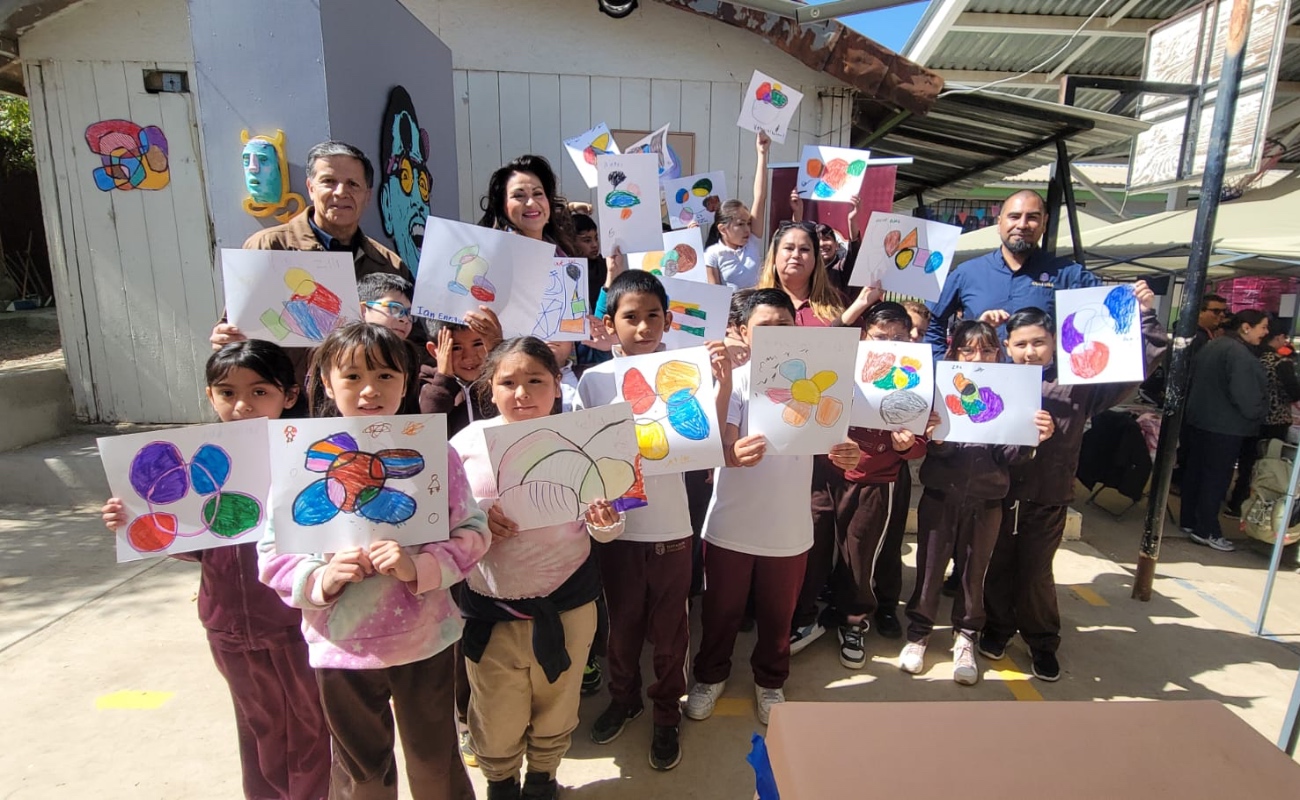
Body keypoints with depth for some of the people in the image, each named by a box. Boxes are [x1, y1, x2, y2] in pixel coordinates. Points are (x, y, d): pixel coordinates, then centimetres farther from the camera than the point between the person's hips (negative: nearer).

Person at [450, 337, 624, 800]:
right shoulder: (469, 441, -6)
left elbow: (602, 530, 1)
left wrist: (604, 522, -22)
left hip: (566, 605, 1)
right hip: (490, 607, 0)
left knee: (556, 710, 20)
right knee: (496, 721, 14)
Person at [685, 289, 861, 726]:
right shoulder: (733, 381, -9)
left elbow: (829, 442, -5)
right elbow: (722, 448, -20)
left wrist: (844, 454, -29)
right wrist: (735, 454, -44)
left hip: (789, 528, 2)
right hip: (730, 525, -1)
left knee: (778, 614, 19)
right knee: (721, 611, 16)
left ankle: (770, 681, 45)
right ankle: (711, 675, 42)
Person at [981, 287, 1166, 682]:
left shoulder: (1077, 382, -3)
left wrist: (1145, 314, -10)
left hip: (1048, 498, 0)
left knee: (1036, 572, 13)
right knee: (998, 565, 15)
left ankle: (1042, 642, 33)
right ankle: (997, 628, 35)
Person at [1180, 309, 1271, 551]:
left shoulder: (1211, 345, 10)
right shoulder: (1240, 354, -19)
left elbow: (1194, 383, 16)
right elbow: (1246, 397, -22)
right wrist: (1258, 413, -4)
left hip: (1196, 420, 9)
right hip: (1224, 427, -9)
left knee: (1194, 471, 14)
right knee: (1216, 478, -1)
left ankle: (1189, 521, 23)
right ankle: (1206, 531, 5)